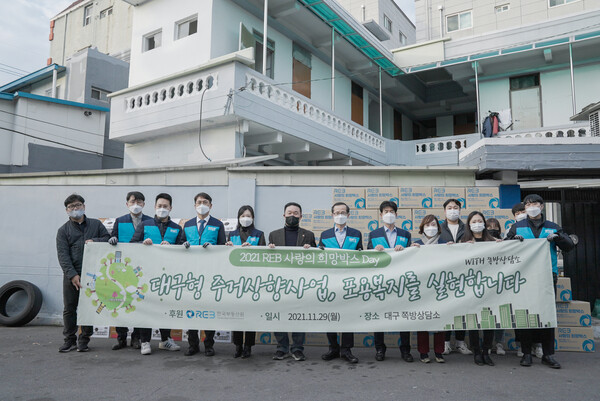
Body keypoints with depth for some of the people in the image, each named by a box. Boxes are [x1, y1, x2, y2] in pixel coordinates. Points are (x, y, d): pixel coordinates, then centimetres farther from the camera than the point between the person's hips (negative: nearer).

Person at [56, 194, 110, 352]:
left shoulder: (96, 224, 13)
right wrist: (72, 274, -13)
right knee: (69, 308, 3)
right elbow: (62, 255, -1)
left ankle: (84, 339, 15)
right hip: (71, 275, 0)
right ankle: (70, 339, 17)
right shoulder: (63, 230, 8)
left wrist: (94, 241, -9)